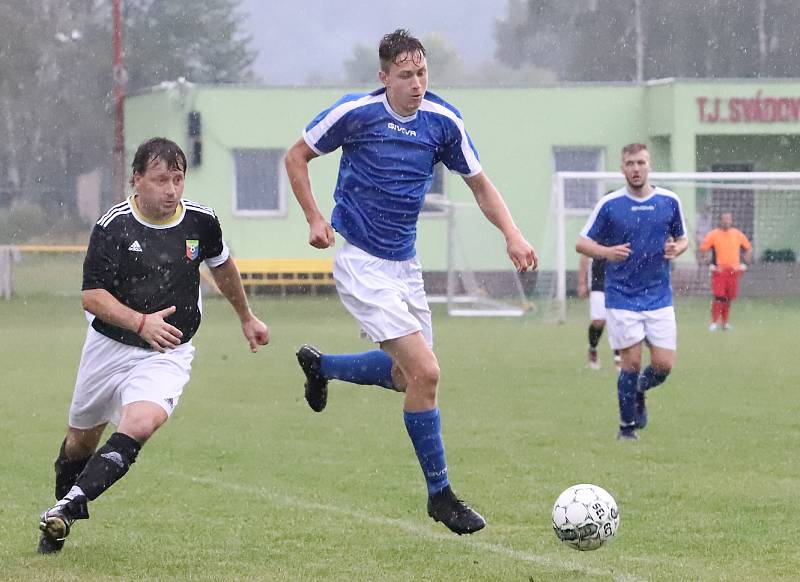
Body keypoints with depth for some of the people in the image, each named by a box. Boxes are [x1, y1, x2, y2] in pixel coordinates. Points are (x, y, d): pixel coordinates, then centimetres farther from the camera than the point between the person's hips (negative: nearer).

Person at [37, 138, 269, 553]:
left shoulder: (200, 221, -6)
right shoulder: (113, 226, -15)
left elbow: (221, 265, 17)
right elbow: (92, 296, -17)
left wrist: (246, 317, 28)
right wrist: (141, 322, -32)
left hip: (168, 354, 0)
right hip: (109, 347, 0)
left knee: (139, 425, -27)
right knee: (82, 437, 15)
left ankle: (68, 508, -30)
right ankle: (64, 499, 41)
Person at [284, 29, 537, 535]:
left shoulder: (443, 121, -3)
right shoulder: (355, 113, -13)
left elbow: (480, 185, 7)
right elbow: (297, 156, 1)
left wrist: (512, 234, -9)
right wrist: (315, 218, -10)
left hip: (405, 264, 6)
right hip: (361, 262, -6)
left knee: (407, 374, 16)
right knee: (425, 372, -16)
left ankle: (319, 365, 42)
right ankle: (440, 494, -4)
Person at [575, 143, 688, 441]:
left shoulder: (669, 201, 3)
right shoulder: (609, 204, -4)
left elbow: (682, 238, 16)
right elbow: (581, 242, 0)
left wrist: (676, 249, -8)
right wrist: (607, 252, -20)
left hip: (659, 296, 2)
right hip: (621, 296, -2)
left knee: (664, 364, -3)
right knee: (631, 362, -6)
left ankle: (639, 392, 30)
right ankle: (627, 426, 11)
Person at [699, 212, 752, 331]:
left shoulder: (737, 234, 8)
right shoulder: (714, 234, -1)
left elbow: (748, 248, 18)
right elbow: (703, 248, 3)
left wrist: (745, 264, 10)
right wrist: (710, 264, -3)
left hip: (734, 270, 3)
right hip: (719, 271, -3)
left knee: (729, 298, 6)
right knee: (718, 297, -12)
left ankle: (725, 322, 16)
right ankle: (714, 322, -4)